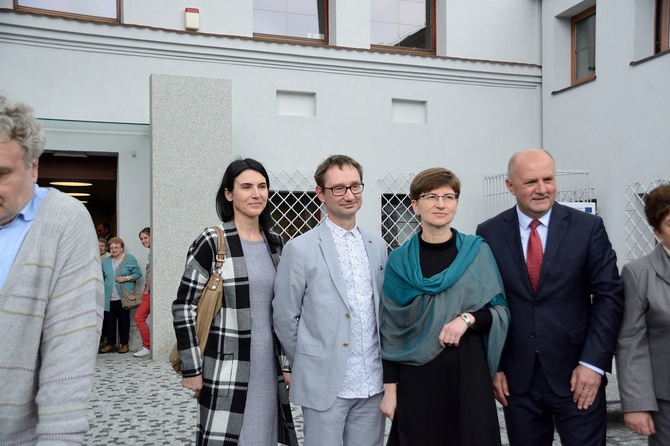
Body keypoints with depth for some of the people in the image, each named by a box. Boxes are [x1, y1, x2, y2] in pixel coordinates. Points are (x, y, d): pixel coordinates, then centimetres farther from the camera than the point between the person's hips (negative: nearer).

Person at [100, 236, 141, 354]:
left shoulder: (129, 259, 0)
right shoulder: (105, 261, 15)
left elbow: (138, 273, -1)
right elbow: (102, 277, 18)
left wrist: (126, 278, -14)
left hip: (123, 297, -4)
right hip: (109, 298, 4)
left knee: (123, 321, 2)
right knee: (109, 321, 5)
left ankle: (124, 344, 12)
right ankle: (111, 344, 16)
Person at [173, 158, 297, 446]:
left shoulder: (274, 242, 8)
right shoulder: (211, 242, -10)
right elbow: (183, 307, -9)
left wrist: (287, 362, 11)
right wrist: (191, 369, -10)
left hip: (268, 367, 5)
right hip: (227, 369, -5)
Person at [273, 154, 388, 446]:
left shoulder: (377, 246, 7)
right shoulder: (300, 249, -8)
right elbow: (285, 319, -3)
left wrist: (383, 368, 12)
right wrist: (309, 366, 4)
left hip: (372, 383, 5)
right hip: (325, 385, -4)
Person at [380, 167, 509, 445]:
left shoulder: (478, 251, 0)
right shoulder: (399, 261, 0)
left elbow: (501, 311, 3)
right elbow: (390, 329, 3)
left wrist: (467, 319, -15)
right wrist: (389, 387, 1)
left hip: (468, 371, 0)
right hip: (416, 376, 0)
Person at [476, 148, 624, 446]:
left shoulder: (588, 227, -3)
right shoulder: (489, 233, -1)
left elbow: (609, 296, -3)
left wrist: (593, 363, -9)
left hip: (577, 376, -1)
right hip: (516, 377, 1)